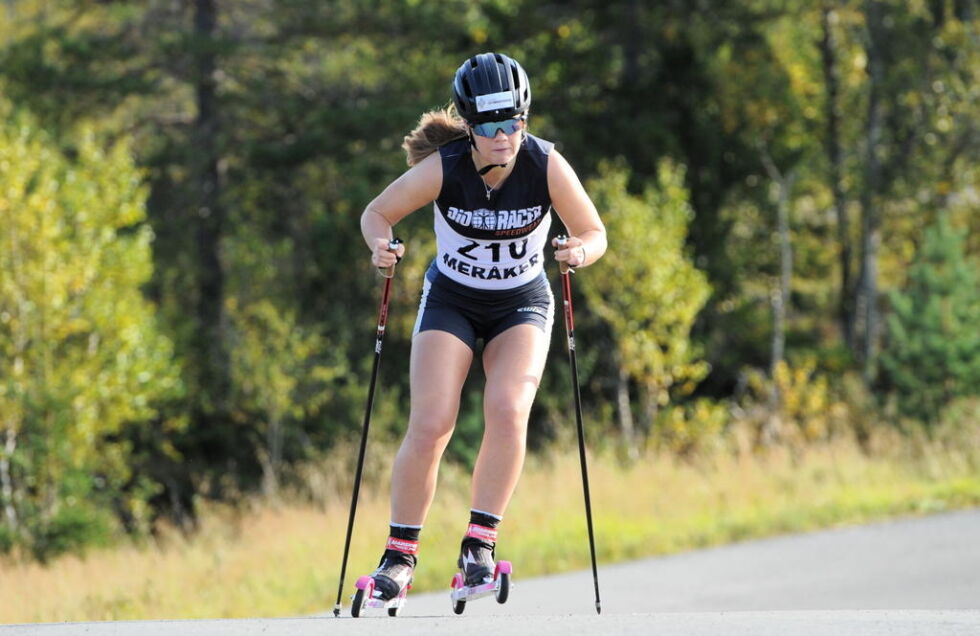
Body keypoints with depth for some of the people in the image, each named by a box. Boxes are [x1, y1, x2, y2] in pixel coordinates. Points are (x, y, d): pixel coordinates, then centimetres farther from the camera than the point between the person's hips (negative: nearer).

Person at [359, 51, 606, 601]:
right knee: (430, 426, -13)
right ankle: (401, 554, 1)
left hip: (522, 305, 1)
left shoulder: (546, 165, -21)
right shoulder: (443, 168, -23)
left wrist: (580, 251, -32)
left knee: (508, 412, -23)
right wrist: (382, 243, -30)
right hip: (451, 302, 0)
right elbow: (378, 213, -9)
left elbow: (594, 234, -10)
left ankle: (480, 543, -11)